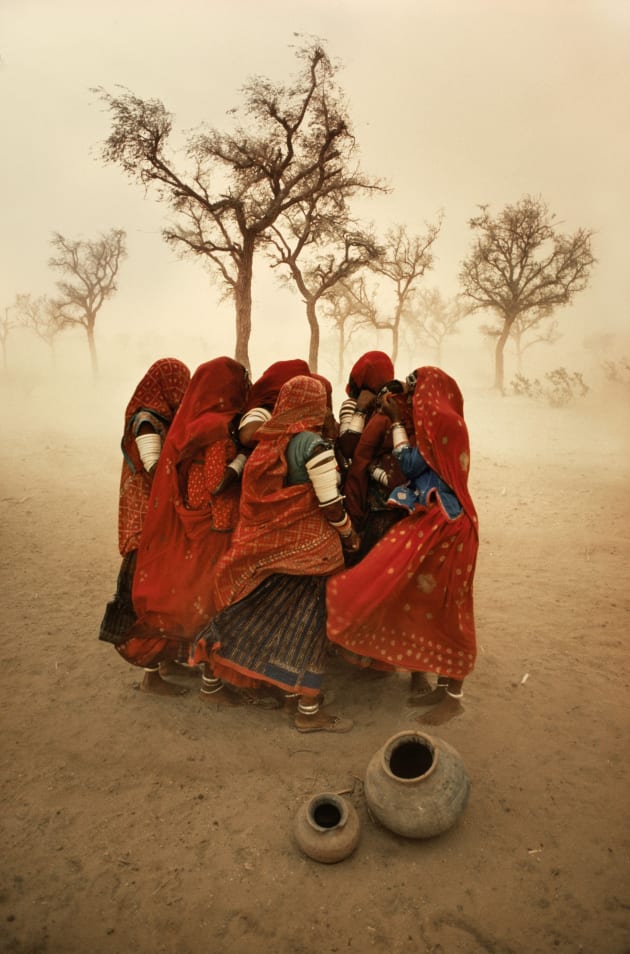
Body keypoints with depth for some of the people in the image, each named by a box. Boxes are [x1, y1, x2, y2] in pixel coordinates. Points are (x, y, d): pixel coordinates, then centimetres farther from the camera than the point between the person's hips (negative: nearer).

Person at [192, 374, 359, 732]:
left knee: (271, 615, 17)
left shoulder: (268, 442, 4)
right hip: (308, 547, -7)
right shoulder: (314, 444, -15)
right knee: (309, 622, 3)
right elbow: (330, 504, -15)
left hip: (269, 545, 7)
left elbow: (265, 495, 8)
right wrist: (349, 535, 1)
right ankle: (309, 712, 14)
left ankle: (288, 688, 33)